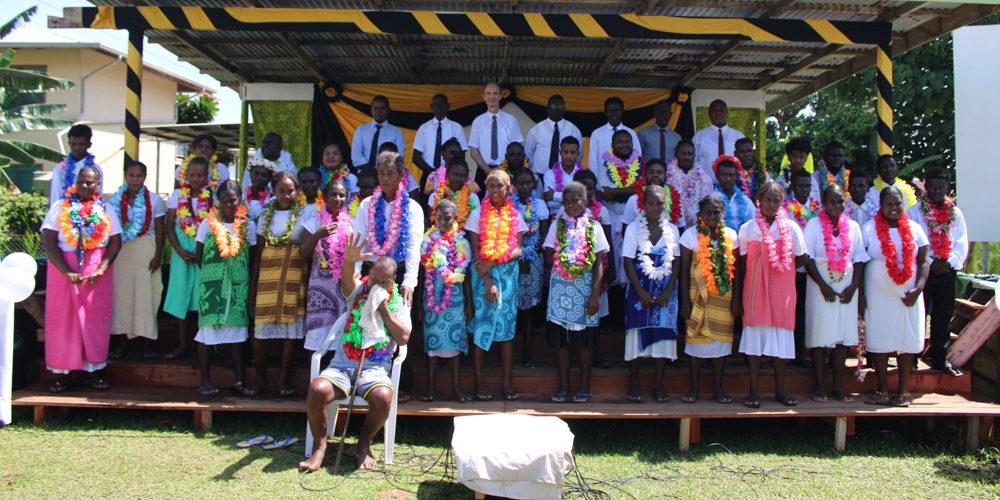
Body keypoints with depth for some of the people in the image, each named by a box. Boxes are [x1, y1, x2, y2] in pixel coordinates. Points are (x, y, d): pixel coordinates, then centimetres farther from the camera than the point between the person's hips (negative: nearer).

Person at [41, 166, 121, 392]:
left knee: (96, 319, 2)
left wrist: (101, 270, -13)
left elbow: (116, 242, 1)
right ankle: (61, 372, 7)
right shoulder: (60, 208, 2)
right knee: (62, 319, 1)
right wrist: (66, 272, -17)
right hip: (63, 268, -1)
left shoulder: (105, 210, 6)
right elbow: (48, 242, -5)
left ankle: (95, 371, 9)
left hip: (97, 270, 1)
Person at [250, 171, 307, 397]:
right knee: (261, 327, 2)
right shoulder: (266, 215, 9)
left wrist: (309, 279, -8)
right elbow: (259, 251, 11)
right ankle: (260, 377, 16)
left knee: (291, 327, 2)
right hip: (267, 276, 2)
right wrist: (253, 283, 7)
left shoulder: (304, 215, 1)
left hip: (294, 278, -2)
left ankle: (284, 378, 12)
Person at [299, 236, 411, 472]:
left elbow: (403, 338, -3)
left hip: (375, 368, 0)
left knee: (383, 396, -34)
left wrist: (384, 309, -6)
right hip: (342, 365, 1)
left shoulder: (398, 305, 11)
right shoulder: (359, 291, 9)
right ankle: (319, 445, -6)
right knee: (317, 389, -30)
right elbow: (347, 281, -17)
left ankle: (364, 444, -3)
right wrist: (349, 261, -41)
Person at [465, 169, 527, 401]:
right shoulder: (478, 215, 1)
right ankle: (479, 381, 5)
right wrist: (487, 281, -13)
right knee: (482, 324, -1)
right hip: (483, 274, -2)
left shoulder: (515, 216, 7)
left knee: (507, 324, 3)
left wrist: (493, 261, -15)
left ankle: (507, 380, 9)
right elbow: (476, 252, -5)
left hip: (508, 274, 2)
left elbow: (518, 250, -1)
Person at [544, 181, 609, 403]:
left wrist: (595, 294, -9)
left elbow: (599, 263, -2)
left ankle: (584, 386, 14)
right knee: (561, 339, 5)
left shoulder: (593, 227, 1)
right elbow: (549, 257, 5)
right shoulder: (557, 225, 7)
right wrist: (564, 262, -12)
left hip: (585, 286, -1)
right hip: (560, 286, 2)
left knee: (584, 339, 4)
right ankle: (563, 386, 13)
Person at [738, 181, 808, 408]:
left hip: (782, 289, 1)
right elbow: (741, 263, 5)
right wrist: (738, 296, 2)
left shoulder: (791, 227, 3)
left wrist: (783, 265, -2)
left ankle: (780, 389, 17)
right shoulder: (747, 228, 2)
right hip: (755, 289, -1)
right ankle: (753, 390, 7)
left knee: (782, 337, 5)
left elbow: (801, 259, 8)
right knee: (755, 337, 0)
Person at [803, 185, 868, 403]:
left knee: (843, 336, 5)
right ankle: (819, 385, 6)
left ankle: (838, 385, 12)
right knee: (820, 336, -2)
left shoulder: (853, 227, 9)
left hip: (846, 288, 3)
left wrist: (854, 286, -5)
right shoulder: (813, 225, -1)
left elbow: (860, 259, 7)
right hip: (820, 288, -3)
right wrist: (823, 286, -13)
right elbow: (808, 259, -6)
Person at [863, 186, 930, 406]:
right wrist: (860, 293, -5)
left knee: (907, 340, 4)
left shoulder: (914, 229, 8)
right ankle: (883, 390, 9)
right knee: (880, 340, 0)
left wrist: (918, 289, -5)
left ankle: (904, 390, 15)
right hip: (878, 295, -2)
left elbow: (923, 262, 7)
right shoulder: (869, 228, 1)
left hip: (908, 296, 2)